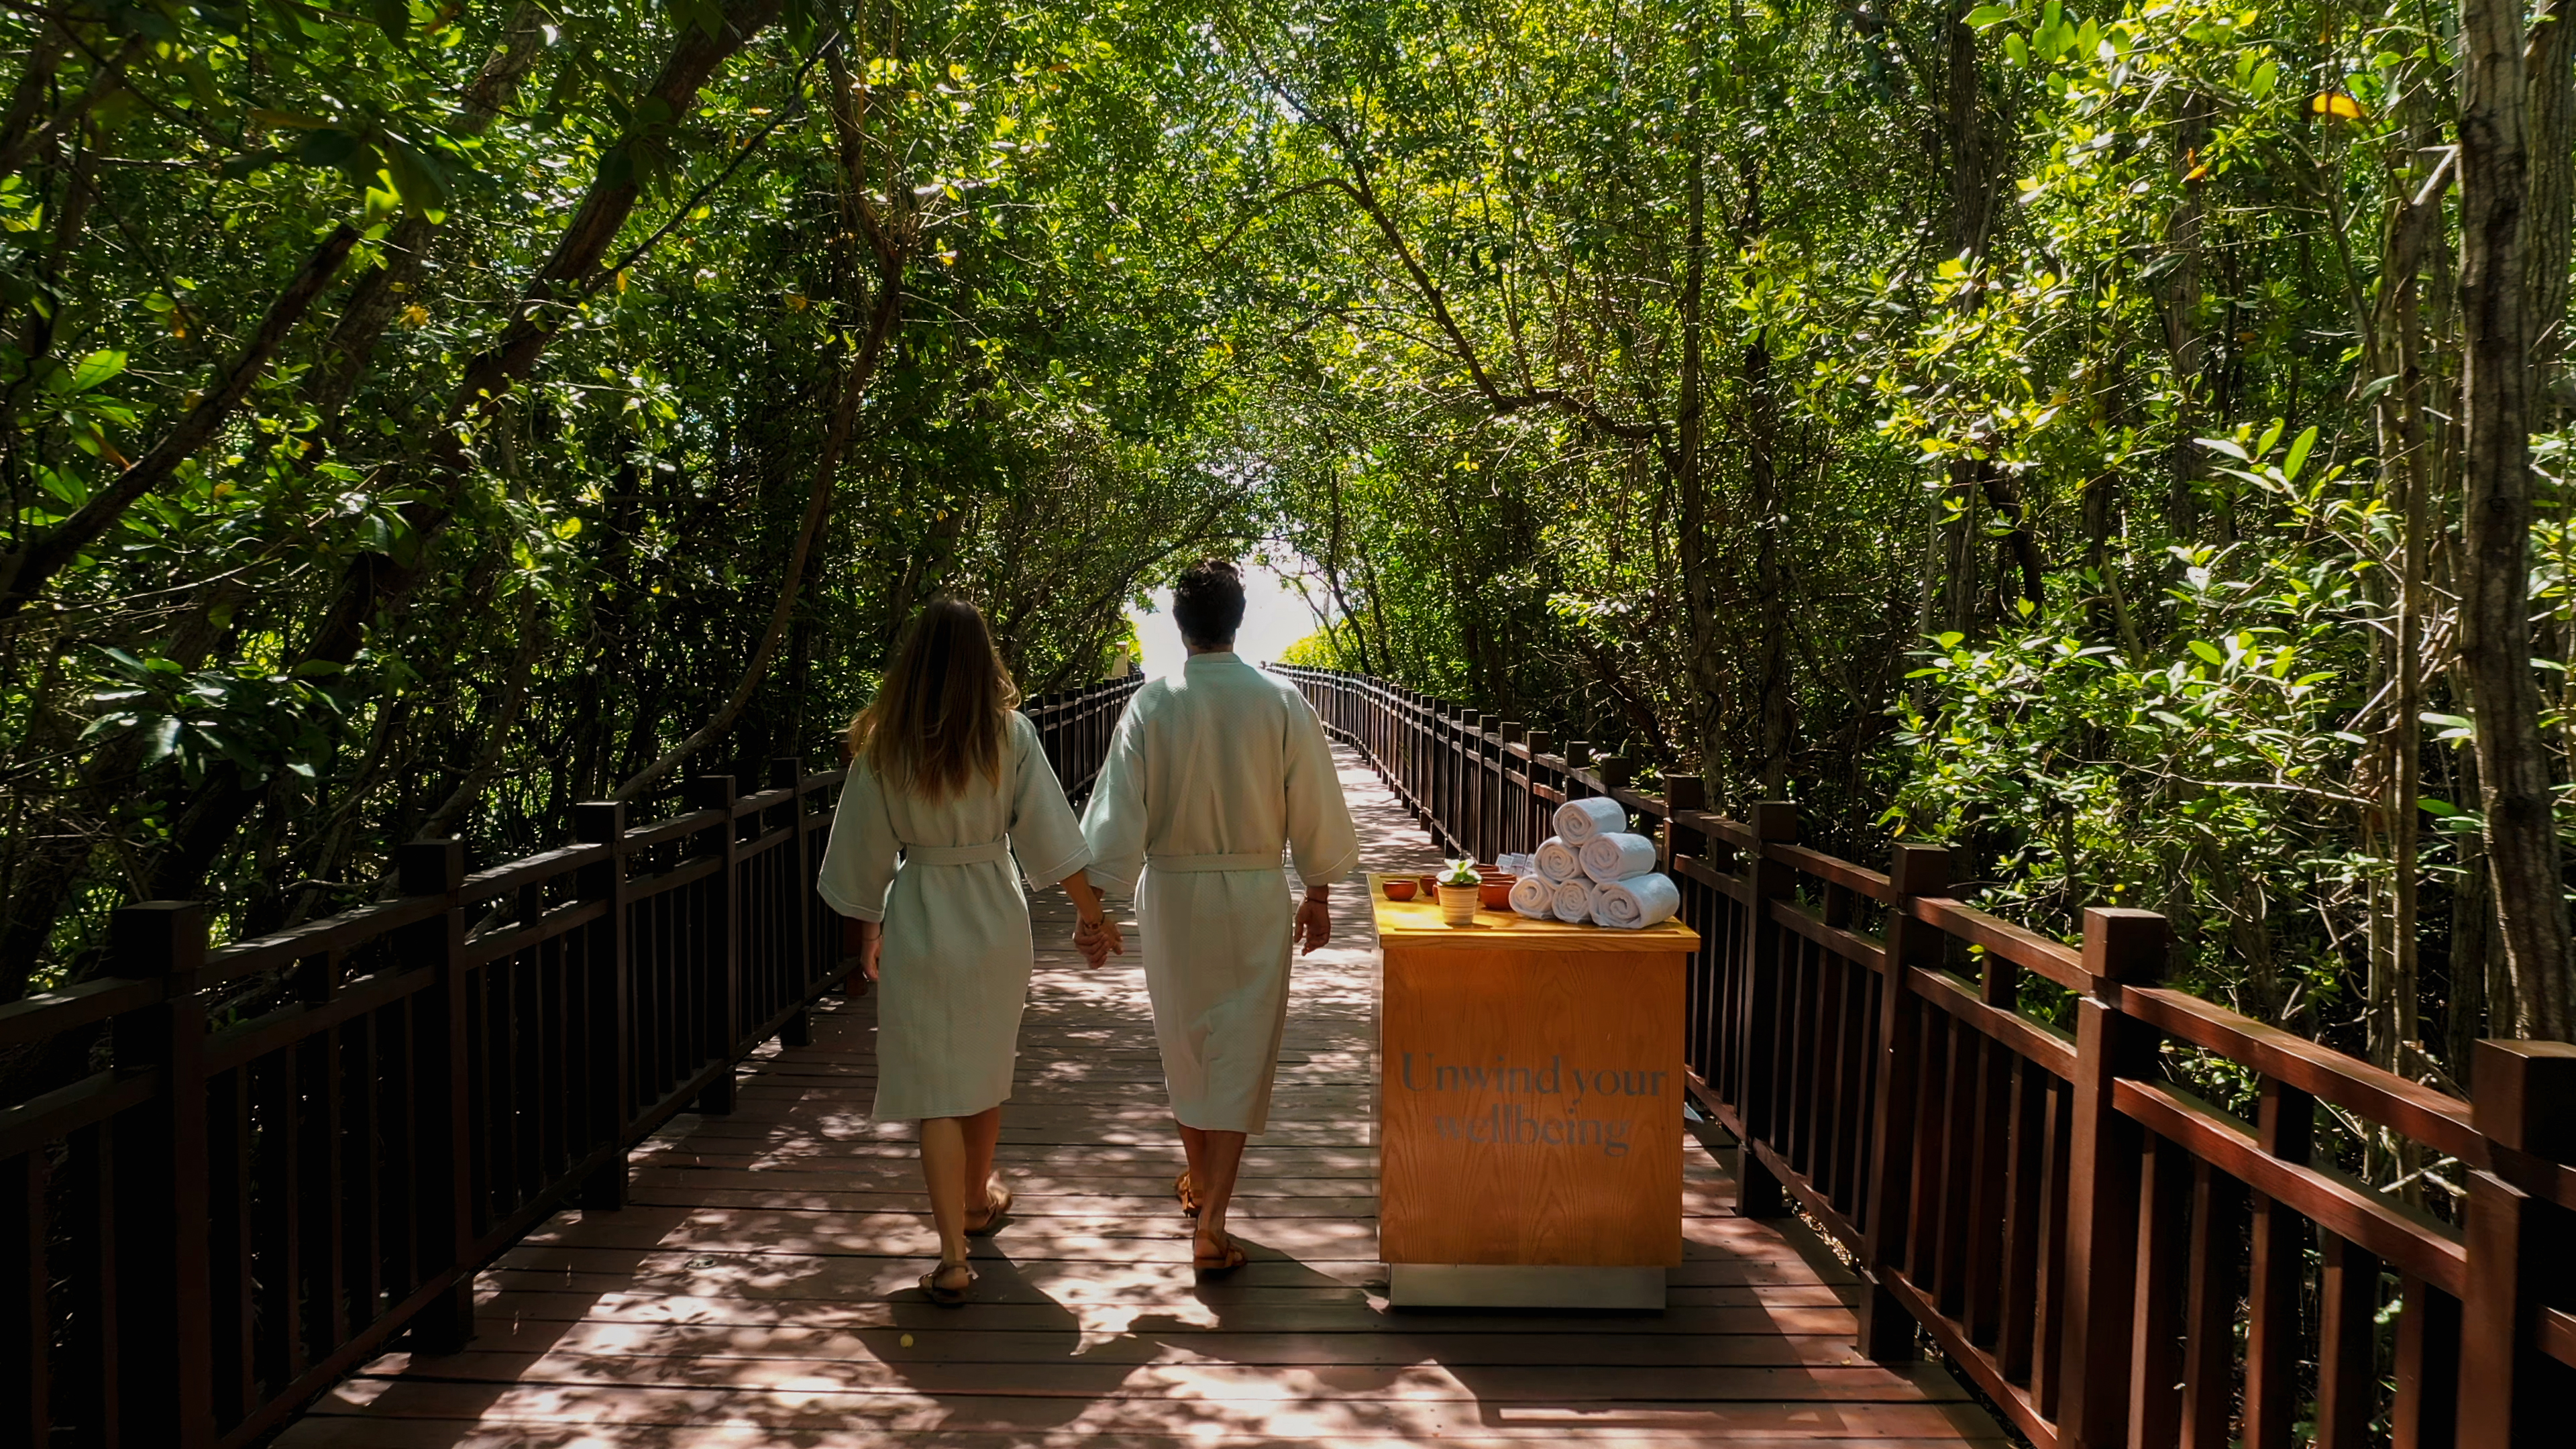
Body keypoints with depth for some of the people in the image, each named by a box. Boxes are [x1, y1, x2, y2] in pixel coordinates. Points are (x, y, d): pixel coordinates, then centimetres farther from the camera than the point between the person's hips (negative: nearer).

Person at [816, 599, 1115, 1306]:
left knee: (936, 1088, 2)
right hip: (997, 920, 2)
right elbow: (1051, 834, -6)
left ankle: (953, 1257, -3)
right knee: (986, 1067, 22)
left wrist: (867, 931, 16)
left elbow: (864, 852, 1)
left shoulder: (882, 744, -7)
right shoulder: (1010, 732, -8)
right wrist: (1092, 914, 5)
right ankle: (978, 1198, 43)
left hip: (917, 922, -1)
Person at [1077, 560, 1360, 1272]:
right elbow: (1314, 805, -4)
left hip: (1172, 892, 2)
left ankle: (1198, 1179, 39)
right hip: (1255, 892, -1)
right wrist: (1319, 892, 9)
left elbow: (1118, 807, -8)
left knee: (1183, 1042, 20)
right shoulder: (1281, 701, -9)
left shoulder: (1151, 705, -8)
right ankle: (1211, 1222, 0)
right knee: (1242, 1052, 4)